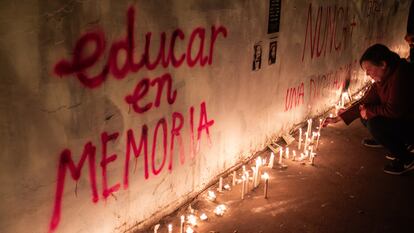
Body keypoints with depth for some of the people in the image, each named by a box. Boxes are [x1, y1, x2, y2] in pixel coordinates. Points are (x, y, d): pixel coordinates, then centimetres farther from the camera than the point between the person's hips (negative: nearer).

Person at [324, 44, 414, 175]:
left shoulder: (401, 75, -28)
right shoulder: (382, 78, 0)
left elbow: (394, 110, -30)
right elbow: (365, 102, 3)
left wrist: (369, 111, -14)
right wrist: (338, 118, 0)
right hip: (400, 120, 9)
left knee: (375, 124, -25)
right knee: (365, 116, 3)